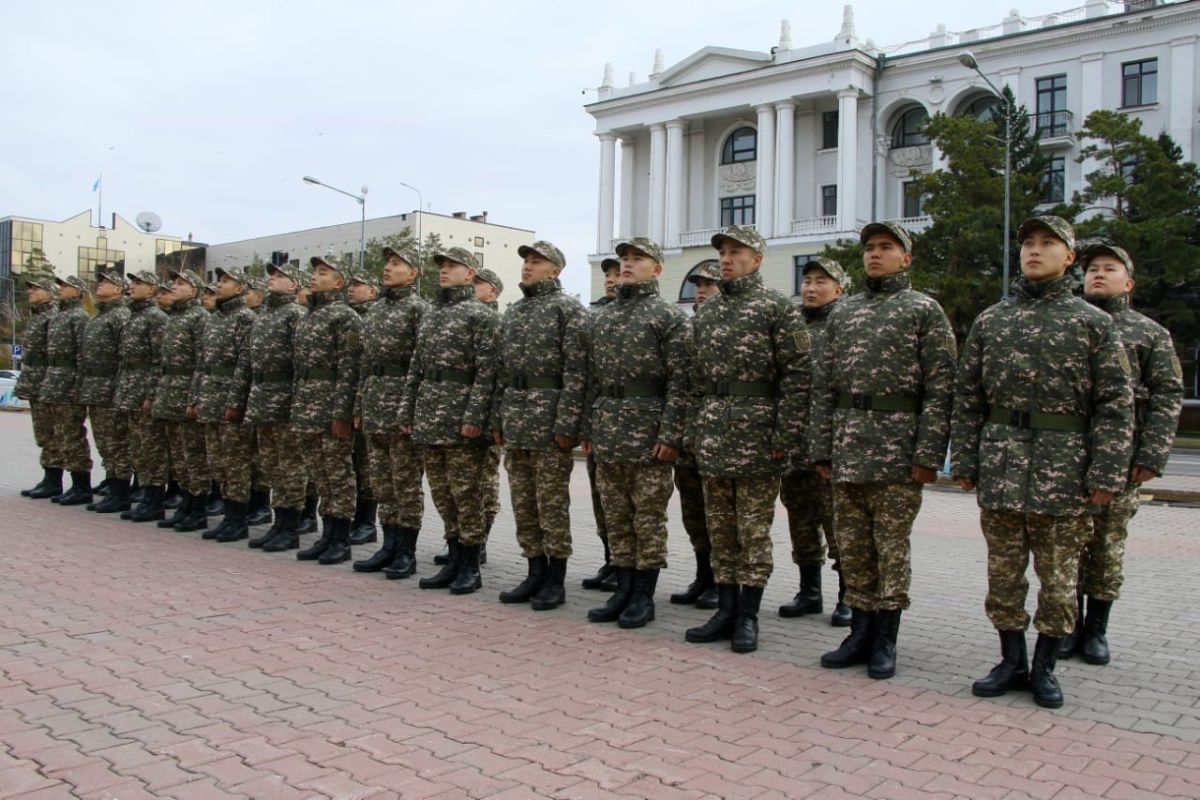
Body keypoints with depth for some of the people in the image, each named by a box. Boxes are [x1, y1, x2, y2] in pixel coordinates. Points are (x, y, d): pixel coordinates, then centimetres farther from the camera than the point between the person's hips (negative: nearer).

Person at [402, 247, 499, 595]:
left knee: (465, 494, -2)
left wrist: (473, 416, -21)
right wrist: (407, 411, 11)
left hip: (461, 419, -7)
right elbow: (416, 368, 18)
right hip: (430, 420, 7)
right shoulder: (430, 315, 17)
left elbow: (487, 371, -13)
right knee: (442, 494, 11)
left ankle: (470, 567, 8)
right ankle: (454, 561, 21)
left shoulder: (481, 315, -5)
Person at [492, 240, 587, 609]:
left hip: (549, 419, -7)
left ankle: (555, 580, 9)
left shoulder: (568, 308, -5)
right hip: (515, 420, 7)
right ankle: (535, 572, 21)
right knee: (523, 502, 10)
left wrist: (566, 425, -18)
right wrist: (497, 420, 13)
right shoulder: (512, 312, 17)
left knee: (552, 502, -1)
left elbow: (576, 371, -12)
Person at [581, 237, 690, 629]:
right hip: (608, 435, 6)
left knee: (648, 518, 2)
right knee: (616, 517, 11)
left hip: (648, 434, -6)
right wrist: (589, 429, 11)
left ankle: (644, 597, 11)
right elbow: (592, 378, 16)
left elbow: (679, 380, -10)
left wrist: (670, 435, -17)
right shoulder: (602, 316, 15)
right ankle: (623, 589, 21)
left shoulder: (669, 316, -3)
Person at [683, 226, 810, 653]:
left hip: (757, 436, -6)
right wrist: (695, 429, 11)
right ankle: (725, 610, 20)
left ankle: (748, 616, 12)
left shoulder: (778, 307, -4)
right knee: (720, 528, 10)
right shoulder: (706, 312, 14)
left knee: (754, 530, 2)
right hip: (712, 438, 6)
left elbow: (798, 373, -9)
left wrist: (786, 437, -15)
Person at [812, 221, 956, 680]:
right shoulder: (842, 314, 16)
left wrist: (928, 454, -14)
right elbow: (825, 387, 14)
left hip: (898, 448, -5)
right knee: (852, 547, 9)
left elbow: (940, 387, -6)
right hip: (847, 451, 5)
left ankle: (885, 641, 13)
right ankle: (860, 634, 20)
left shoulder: (925, 310, 1)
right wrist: (822, 449, 7)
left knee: (891, 549, 2)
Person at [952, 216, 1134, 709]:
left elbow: (1115, 404, -1)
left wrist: (1107, 473, -9)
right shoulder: (989, 321, 10)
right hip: (1000, 463, 2)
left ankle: (1044, 667, 20)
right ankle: (1012, 661, 21)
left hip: (1064, 466, -2)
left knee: (1058, 575, 5)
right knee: (1004, 571, 8)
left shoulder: (1093, 323, 3)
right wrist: (964, 461, 3)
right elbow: (967, 398, 10)